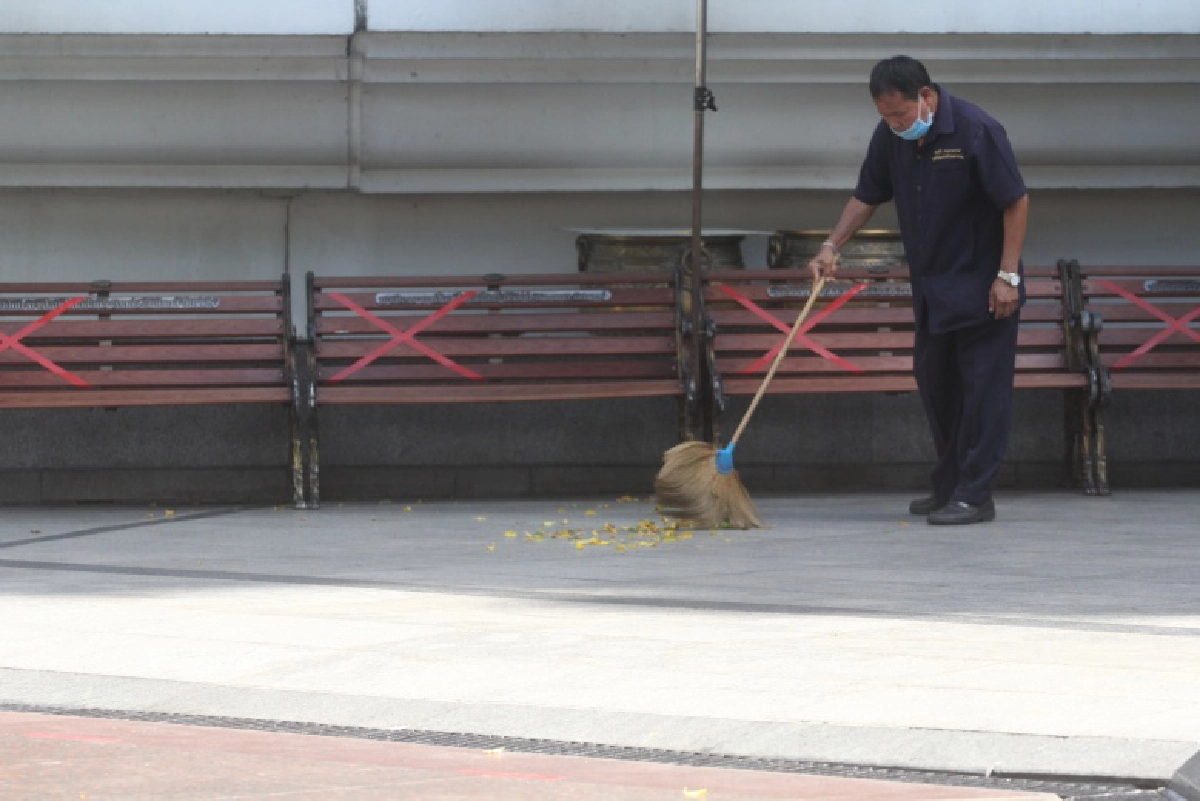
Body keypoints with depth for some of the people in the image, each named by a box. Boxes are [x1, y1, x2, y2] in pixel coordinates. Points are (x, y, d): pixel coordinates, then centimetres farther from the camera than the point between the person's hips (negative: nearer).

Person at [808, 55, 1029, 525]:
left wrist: (1007, 276, -18)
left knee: (982, 389, -6)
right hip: (931, 290, 7)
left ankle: (974, 496, -5)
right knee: (935, 385, 13)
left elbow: (1016, 202, -15)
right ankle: (948, 487, 24)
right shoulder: (891, 136, 1)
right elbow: (867, 197, 13)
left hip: (981, 290, -7)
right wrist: (831, 247, 0)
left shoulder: (975, 130, -18)